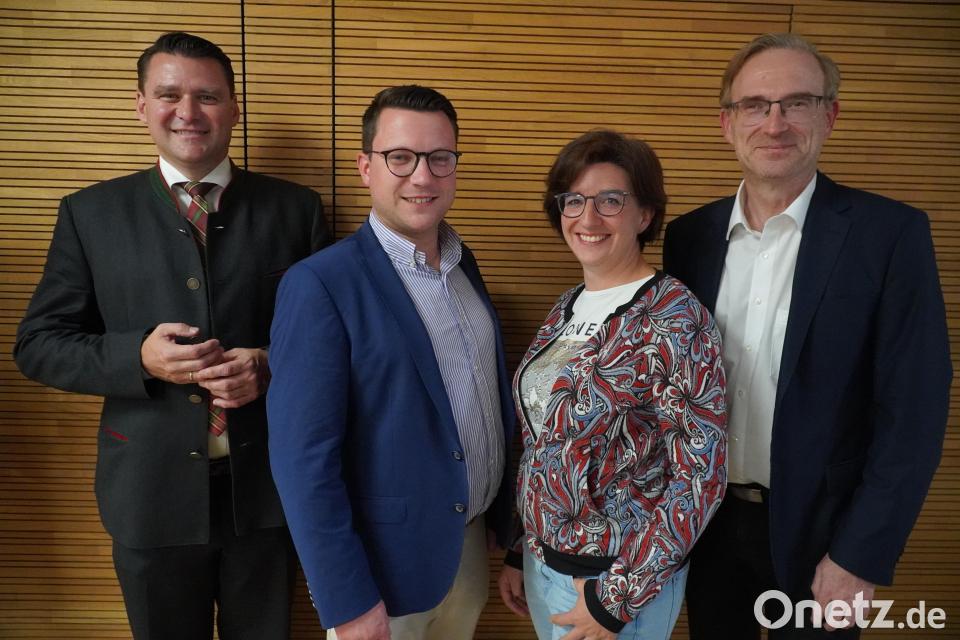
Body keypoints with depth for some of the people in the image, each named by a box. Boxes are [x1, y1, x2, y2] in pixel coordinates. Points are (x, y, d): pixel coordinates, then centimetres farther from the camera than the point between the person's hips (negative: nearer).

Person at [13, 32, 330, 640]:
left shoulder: (295, 208, 0)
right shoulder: (90, 213, 1)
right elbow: (38, 344, 1)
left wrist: (272, 365, -18)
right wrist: (139, 356, -17)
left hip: (267, 486, 0)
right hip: (152, 491, 0)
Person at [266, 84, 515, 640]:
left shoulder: (464, 262, 2)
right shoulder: (320, 285, -20)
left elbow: (490, 393, 8)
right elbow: (303, 458, -20)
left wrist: (505, 517, 10)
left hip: (473, 542, 7)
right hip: (389, 563, -6)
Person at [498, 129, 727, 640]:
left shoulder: (676, 319, -19)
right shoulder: (566, 308, 1)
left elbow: (700, 476, -19)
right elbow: (543, 443, 8)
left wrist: (616, 598, -17)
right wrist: (519, 552, 11)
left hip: (620, 579, -6)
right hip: (542, 560, 7)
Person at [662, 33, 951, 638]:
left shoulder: (890, 232, -12)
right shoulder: (689, 236, -2)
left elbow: (912, 411, -13)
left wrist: (859, 556, -13)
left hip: (818, 530, -3)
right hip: (706, 522, 3)